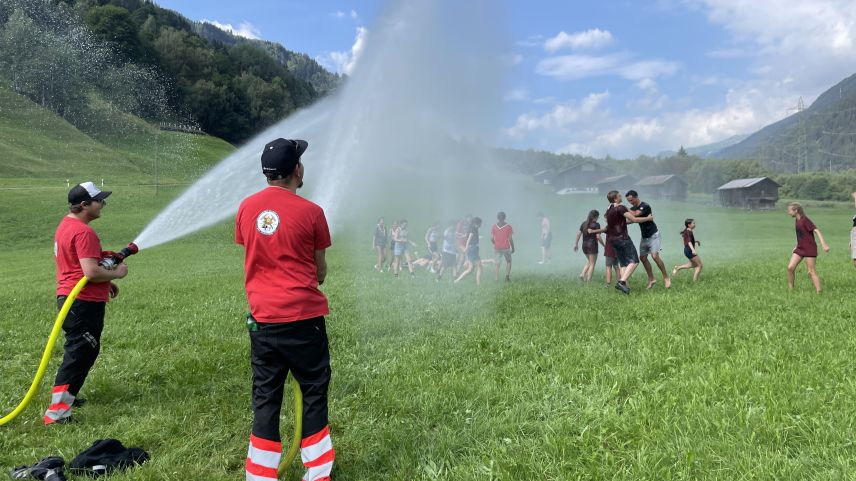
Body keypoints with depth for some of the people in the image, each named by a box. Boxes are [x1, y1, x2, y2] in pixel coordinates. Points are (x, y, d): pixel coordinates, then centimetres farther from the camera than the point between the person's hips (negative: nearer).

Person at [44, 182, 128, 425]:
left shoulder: (67, 225, 13)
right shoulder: (83, 232, -21)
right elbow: (91, 273, -27)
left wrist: (105, 283, 20)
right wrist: (116, 273, -10)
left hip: (69, 297, 11)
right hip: (84, 302, -11)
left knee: (80, 351, 22)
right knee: (79, 354, -7)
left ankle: (67, 396, 32)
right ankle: (57, 411, -5)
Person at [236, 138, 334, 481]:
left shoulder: (247, 208, 3)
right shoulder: (310, 212, -9)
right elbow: (320, 269, 2)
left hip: (261, 317, 4)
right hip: (303, 316, -4)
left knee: (265, 397, 12)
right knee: (314, 392, 10)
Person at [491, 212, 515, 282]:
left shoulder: (494, 227, 0)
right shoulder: (508, 226, -5)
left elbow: (492, 238, 0)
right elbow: (510, 239, -6)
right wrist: (513, 248, 5)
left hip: (497, 248, 1)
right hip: (506, 248, -1)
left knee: (497, 264, 4)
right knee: (508, 261, 19)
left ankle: (496, 279, -3)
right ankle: (507, 276, 7)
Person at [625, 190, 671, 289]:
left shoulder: (645, 206, -20)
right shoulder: (633, 208, 6)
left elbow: (635, 214, -35)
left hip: (653, 235, -8)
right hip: (644, 236, 8)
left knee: (655, 256, -16)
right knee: (642, 257, 2)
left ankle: (666, 278, -4)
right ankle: (651, 279, 12)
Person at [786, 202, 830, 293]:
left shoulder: (805, 220, -14)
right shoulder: (796, 221, 11)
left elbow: (817, 231, -21)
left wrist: (823, 244, -30)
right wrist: (797, 246, 26)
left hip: (810, 249, -8)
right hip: (800, 248, 8)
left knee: (811, 272, -7)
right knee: (790, 267, -2)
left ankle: (818, 292, -3)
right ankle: (790, 289, 7)